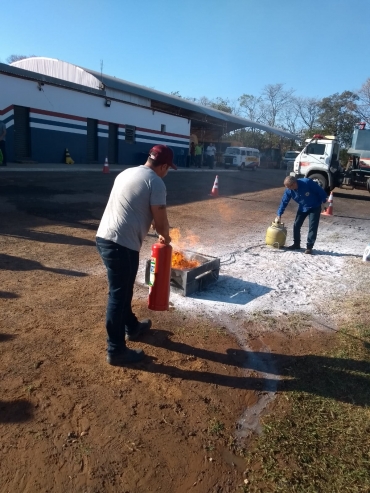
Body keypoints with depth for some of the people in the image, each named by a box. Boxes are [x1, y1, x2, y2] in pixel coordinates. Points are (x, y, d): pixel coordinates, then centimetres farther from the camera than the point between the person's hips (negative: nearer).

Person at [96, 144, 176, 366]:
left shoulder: (127, 173, 17)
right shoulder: (155, 183, -9)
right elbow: (161, 222, -9)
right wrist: (166, 237, 14)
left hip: (105, 237, 9)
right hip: (121, 244, -9)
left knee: (123, 290, 23)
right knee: (118, 294, 1)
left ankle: (132, 327, 43)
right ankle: (116, 351, 14)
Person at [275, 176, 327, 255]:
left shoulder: (307, 182, -32)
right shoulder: (289, 190, -17)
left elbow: (319, 190, -19)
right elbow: (284, 202, -9)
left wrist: (324, 199, -8)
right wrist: (279, 215, -11)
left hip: (315, 207, -5)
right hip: (302, 208, 5)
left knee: (312, 227, -7)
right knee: (296, 225, 2)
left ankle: (309, 247, -1)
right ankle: (296, 244, 18)